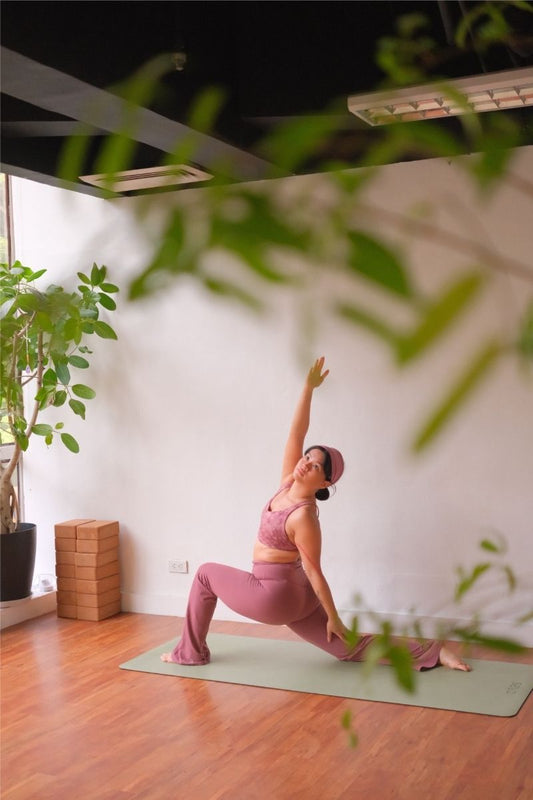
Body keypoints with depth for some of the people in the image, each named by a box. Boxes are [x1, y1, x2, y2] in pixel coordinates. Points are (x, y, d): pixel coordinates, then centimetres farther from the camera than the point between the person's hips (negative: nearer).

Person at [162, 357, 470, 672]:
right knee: (349, 647, 9)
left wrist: (334, 619, -11)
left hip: (274, 595, -8)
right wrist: (308, 388, -4)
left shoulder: (304, 517, -23)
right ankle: (432, 653, 3)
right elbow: (296, 434, -6)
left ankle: (191, 652, 19)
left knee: (206, 574, 9)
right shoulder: (289, 483, -4)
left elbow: (314, 571, -19)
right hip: (293, 593, 8)